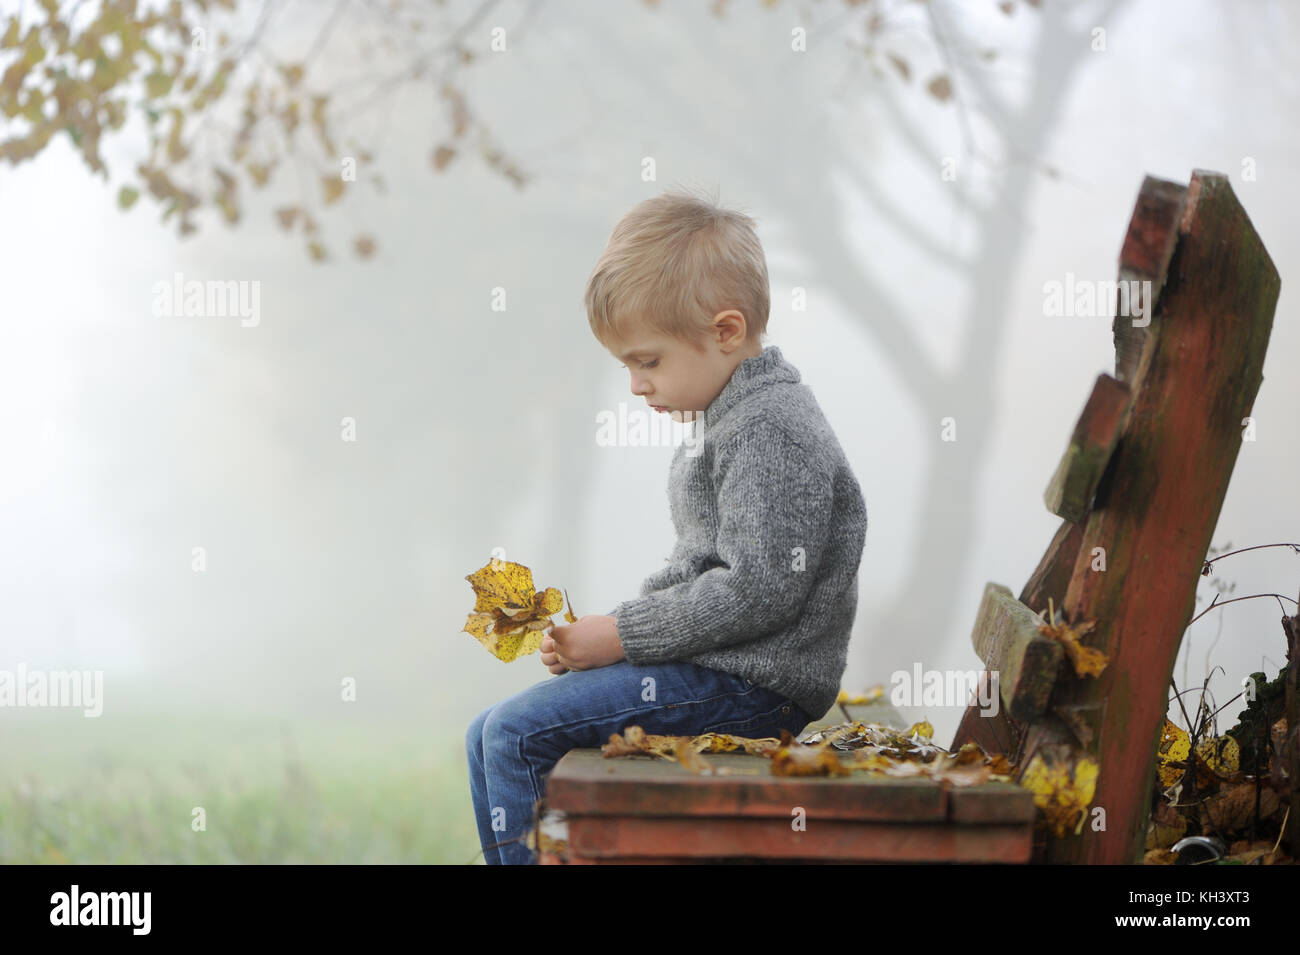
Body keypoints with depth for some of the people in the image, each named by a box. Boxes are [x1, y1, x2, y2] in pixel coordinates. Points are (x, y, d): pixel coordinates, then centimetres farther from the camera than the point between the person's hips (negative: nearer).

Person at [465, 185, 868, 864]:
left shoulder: (770, 430, -17)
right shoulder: (731, 418, 16)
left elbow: (759, 591, -23)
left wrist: (623, 635, -15)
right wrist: (603, 633, 7)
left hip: (750, 684, -11)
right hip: (717, 667, 11)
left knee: (517, 733, -17)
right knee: (491, 740, 8)